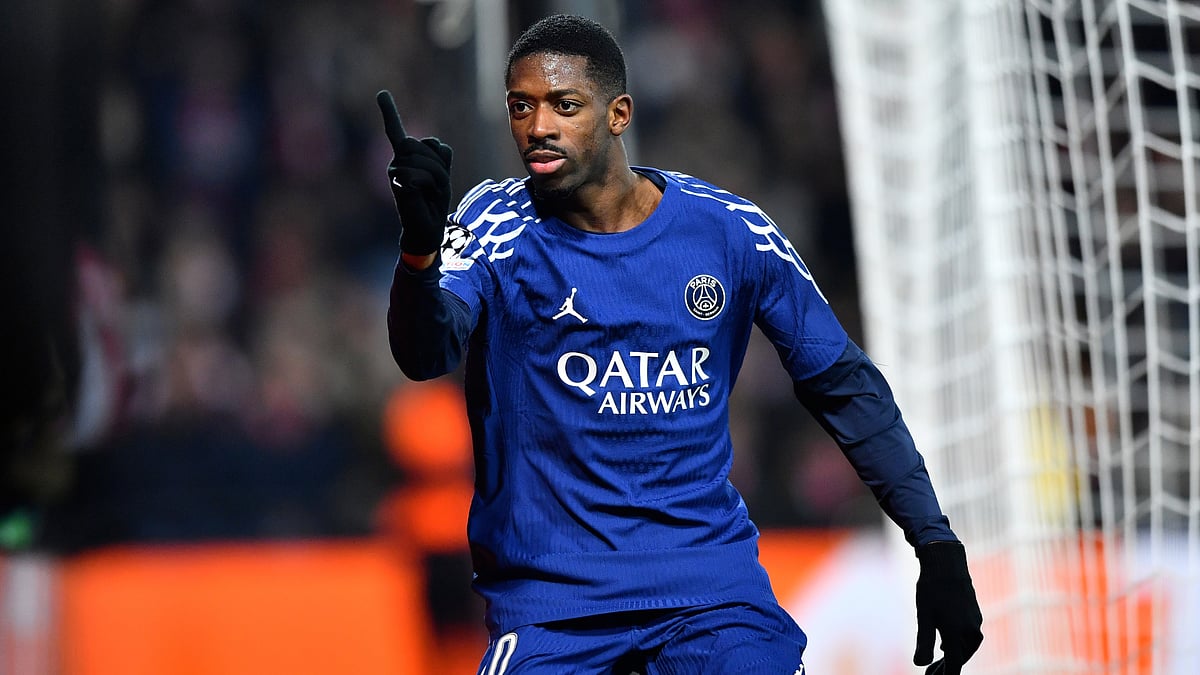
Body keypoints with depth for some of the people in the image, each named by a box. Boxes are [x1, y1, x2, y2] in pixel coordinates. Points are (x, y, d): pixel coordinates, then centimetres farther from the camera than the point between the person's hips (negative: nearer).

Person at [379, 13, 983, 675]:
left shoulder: (728, 230, 1)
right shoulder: (498, 227, -4)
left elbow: (844, 385, 9)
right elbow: (425, 356, -23)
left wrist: (938, 546, 3)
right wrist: (419, 247, -45)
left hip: (710, 583, 0)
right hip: (547, 597, 0)